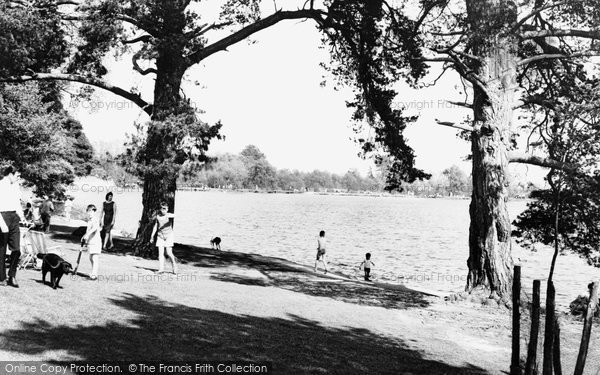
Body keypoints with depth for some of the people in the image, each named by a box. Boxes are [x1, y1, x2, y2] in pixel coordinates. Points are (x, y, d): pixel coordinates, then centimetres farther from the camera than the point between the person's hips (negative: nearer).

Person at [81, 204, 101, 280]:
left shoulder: (95, 220, -14)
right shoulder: (89, 220, 14)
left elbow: (95, 228, -34)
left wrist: (87, 234, -44)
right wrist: (84, 239, 31)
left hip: (96, 242, -10)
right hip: (90, 242, 10)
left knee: (95, 259, -11)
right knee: (91, 258, 14)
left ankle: (94, 274, -13)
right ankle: (94, 273, 23)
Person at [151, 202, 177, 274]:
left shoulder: (169, 215, -4)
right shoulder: (158, 216, 5)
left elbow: (173, 216, -28)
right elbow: (155, 226, 10)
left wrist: (167, 216, -47)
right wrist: (152, 236, 4)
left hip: (169, 235, -3)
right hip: (160, 236, 3)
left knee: (168, 252, -8)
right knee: (160, 252, -5)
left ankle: (174, 265, 13)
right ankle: (161, 269, -5)